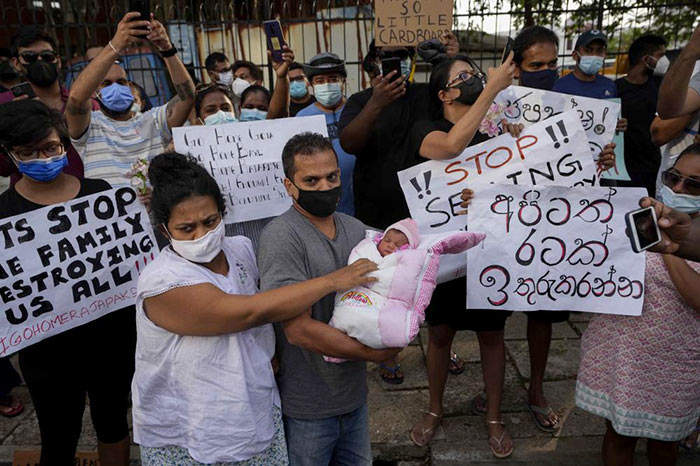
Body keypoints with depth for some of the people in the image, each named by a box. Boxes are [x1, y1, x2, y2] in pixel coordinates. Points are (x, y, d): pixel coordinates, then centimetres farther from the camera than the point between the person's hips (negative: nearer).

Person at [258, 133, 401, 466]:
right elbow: (299, 329, -25)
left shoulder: (355, 228, 3)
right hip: (307, 407, -6)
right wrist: (374, 353, -18)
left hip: (354, 393, 6)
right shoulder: (282, 237, -21)